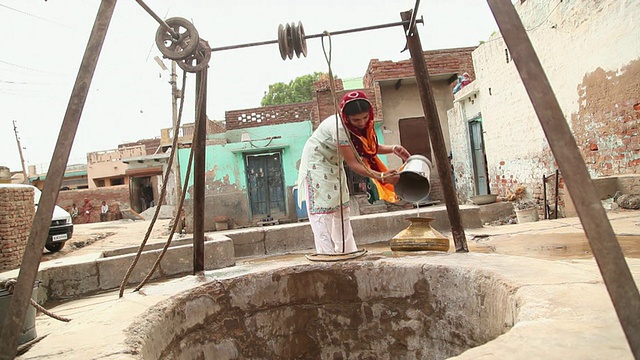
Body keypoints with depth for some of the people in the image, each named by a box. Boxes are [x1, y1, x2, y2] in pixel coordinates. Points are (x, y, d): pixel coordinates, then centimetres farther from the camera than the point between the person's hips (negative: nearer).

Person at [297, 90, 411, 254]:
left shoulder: (362, 124, -11)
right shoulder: (339, 127, -34)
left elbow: (371, 147, -2)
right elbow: (352, 163, -32)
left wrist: (393, 149, -20)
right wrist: (381, 176, -39)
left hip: (333, 164, 8)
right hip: (316, 162, -8)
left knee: (341, 209, 10)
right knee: (322, 210, -11)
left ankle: (347, 252, 18)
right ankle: (327, 253, -10)